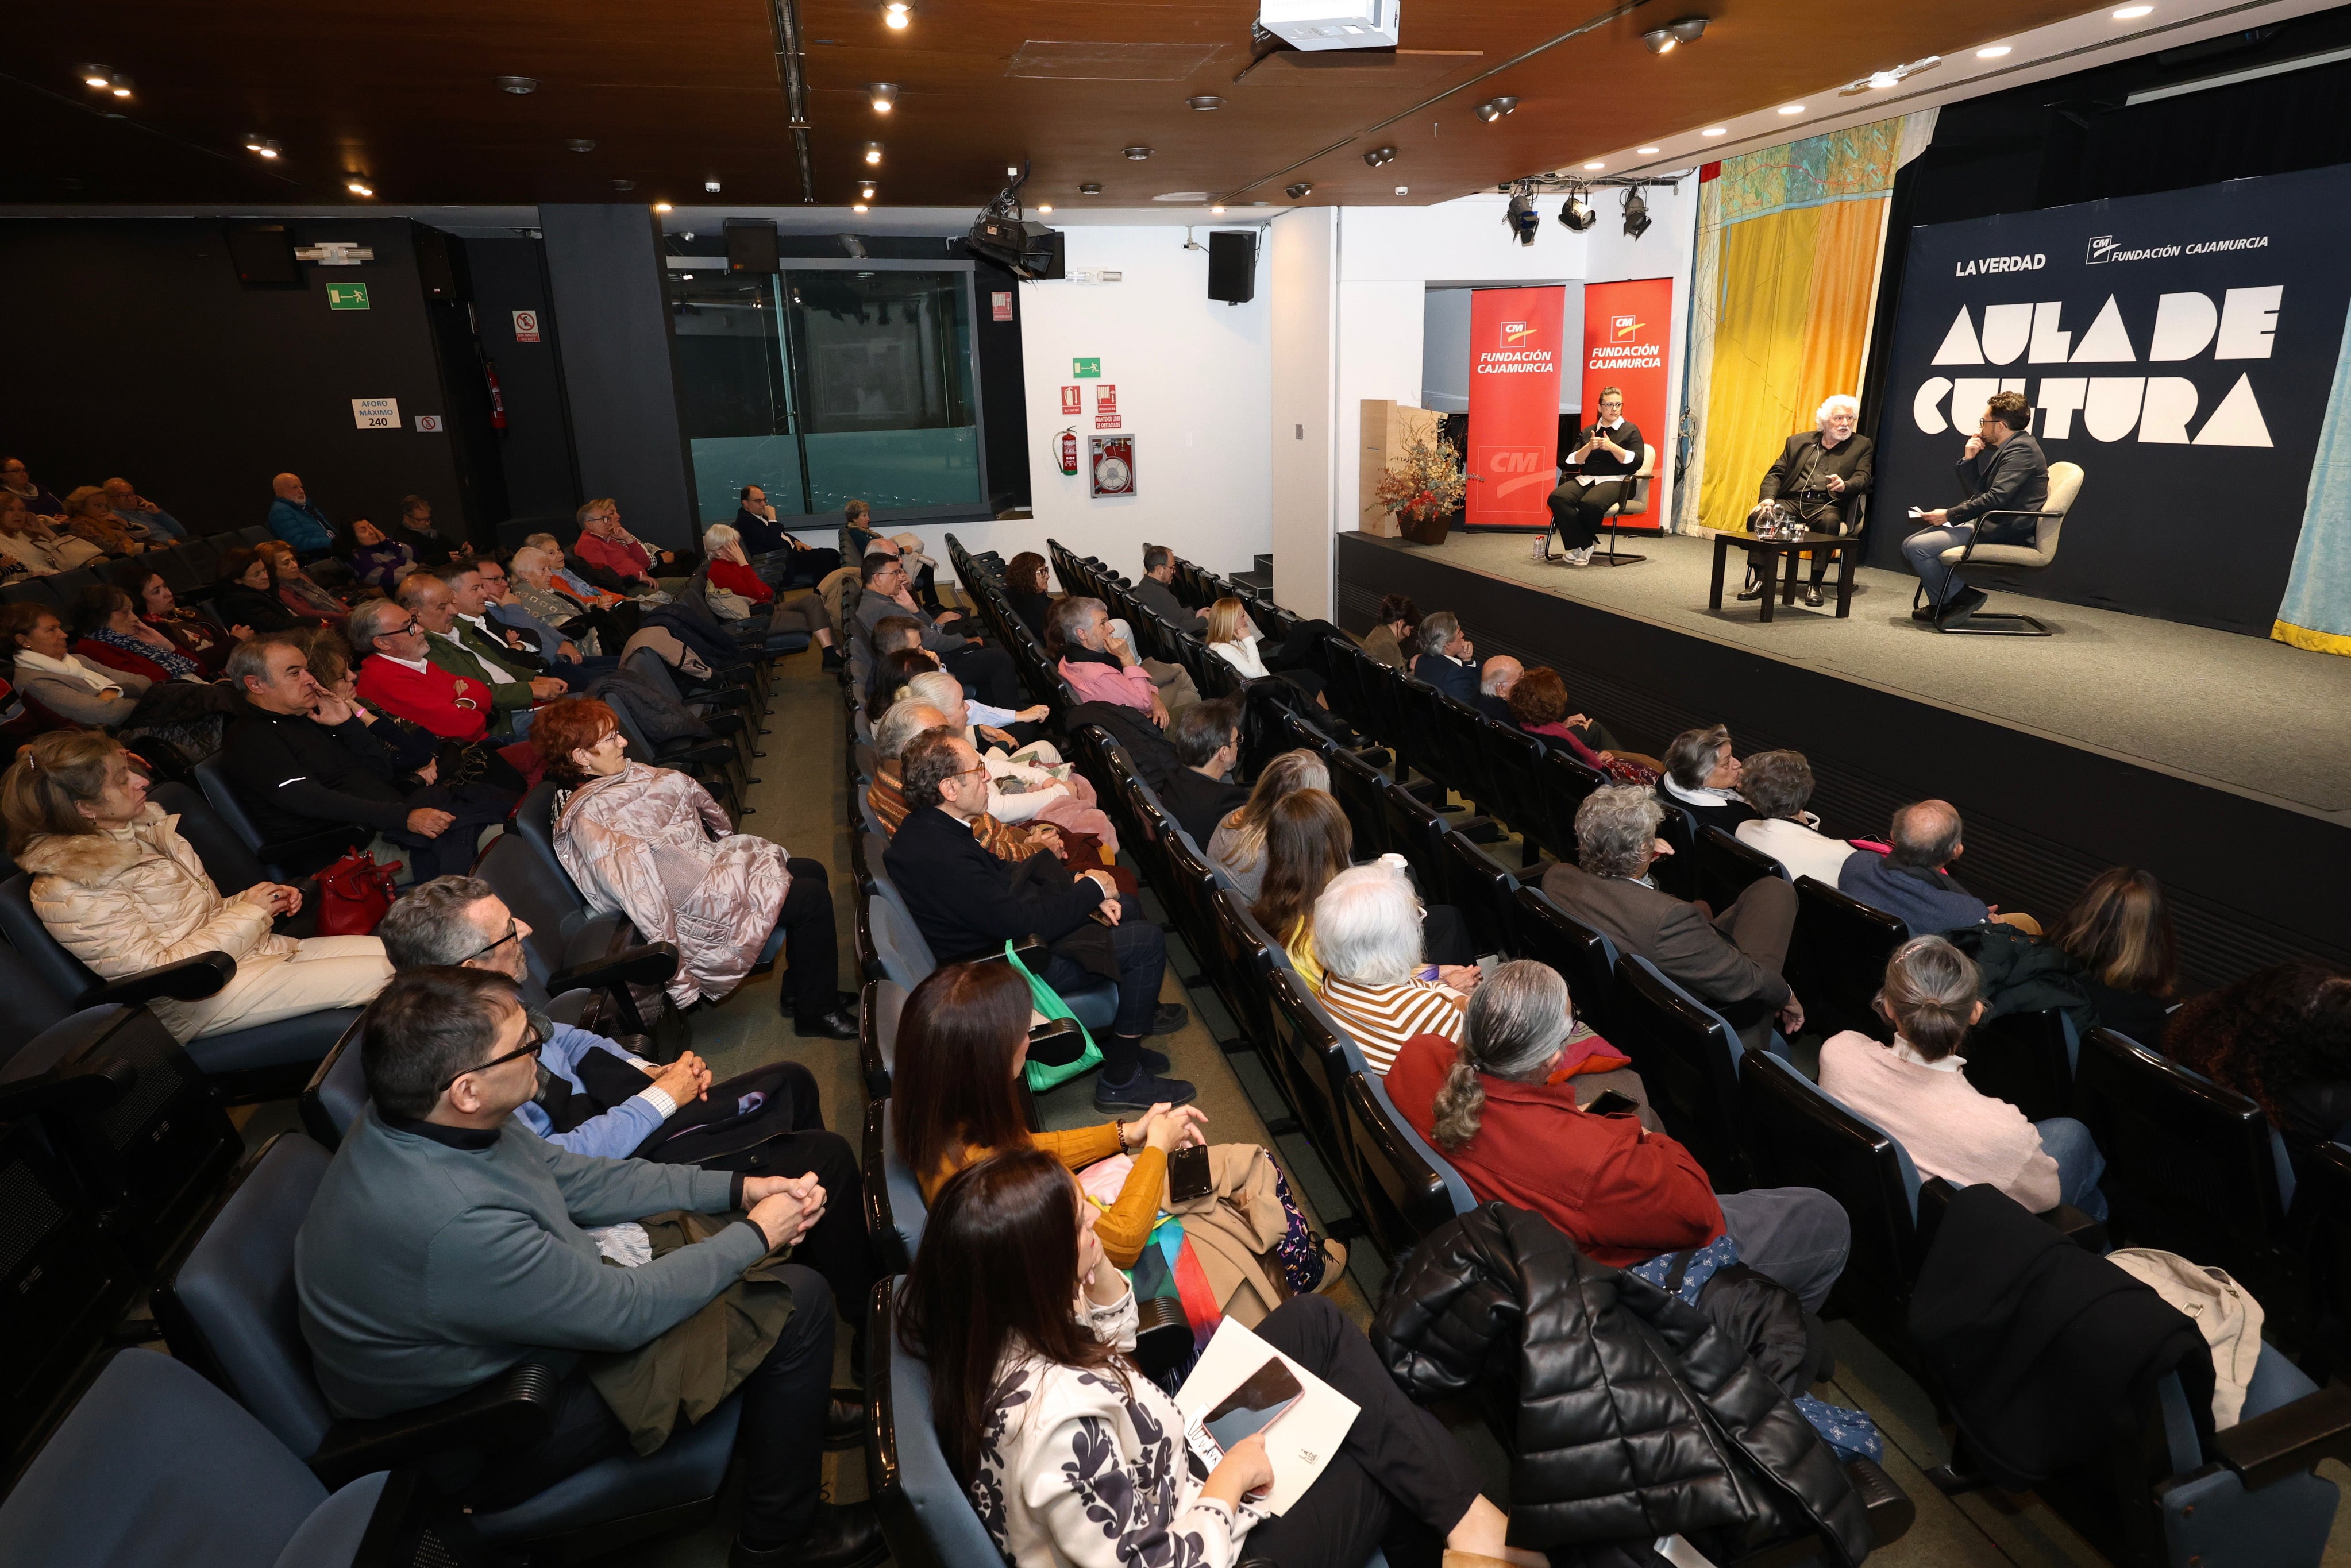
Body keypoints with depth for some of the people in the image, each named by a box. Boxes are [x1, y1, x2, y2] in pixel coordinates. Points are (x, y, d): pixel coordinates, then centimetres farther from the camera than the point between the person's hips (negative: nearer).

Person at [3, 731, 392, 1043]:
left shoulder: (141, 826, 10)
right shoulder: (66, 892, -14)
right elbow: (158, 969, -15)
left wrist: (264, 900, -1)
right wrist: (250, 912, -12)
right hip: (196, 1002, -8)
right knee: (383, 975, -24)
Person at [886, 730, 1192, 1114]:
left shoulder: (925, 825, -2)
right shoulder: (942, 858, -34)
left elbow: (1001, 875, 8)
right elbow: (1023, 923, -29)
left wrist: (1075, 884, -4)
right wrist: (1091, 888, -15)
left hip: (999, 933, 10)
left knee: (1123, 908, 19)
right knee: (1149, 942, -8)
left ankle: (1139, 1010, 35)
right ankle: (1121, 1080, 4)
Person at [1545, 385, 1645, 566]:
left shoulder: (1631, 430, 9)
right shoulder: (1589, 431, 20)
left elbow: (1636, 462, -4)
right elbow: (1574, 461, 11)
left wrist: (1612, 447, -13)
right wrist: (1589, 447, -8)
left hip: (1614, 481, -4)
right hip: (1585, 479, 4)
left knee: (1589, 503, -38)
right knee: (1557, 498, -28)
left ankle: (1581, 546, -10)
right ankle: (1585, 545, -22)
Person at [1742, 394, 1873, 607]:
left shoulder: (1862, 446, 16)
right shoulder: (1798, 442, 20)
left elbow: (1862, 479, 3)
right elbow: (1775, 474, 13)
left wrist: (1845, 485, -23)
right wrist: (1768, 498, -8)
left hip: (1827, 505, -2)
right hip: (1792, 501, 2)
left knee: (1829, 522, -37)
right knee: (1758, 516, -28)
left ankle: (1816, 585, -28)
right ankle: (1760, 580, -25)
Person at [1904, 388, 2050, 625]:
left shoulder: (2021, 450, -14)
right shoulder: (2007, 449, 18)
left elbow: (1997, 498, -25)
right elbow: (1976, 493, 19)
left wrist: (1950, 515, -21)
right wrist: (1969, 460, 6)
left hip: (2003, 531, -11)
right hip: (1988, 524, 11)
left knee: (1917, 546, -22)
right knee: (1911, 544, 6)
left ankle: (1949, 600, -4)